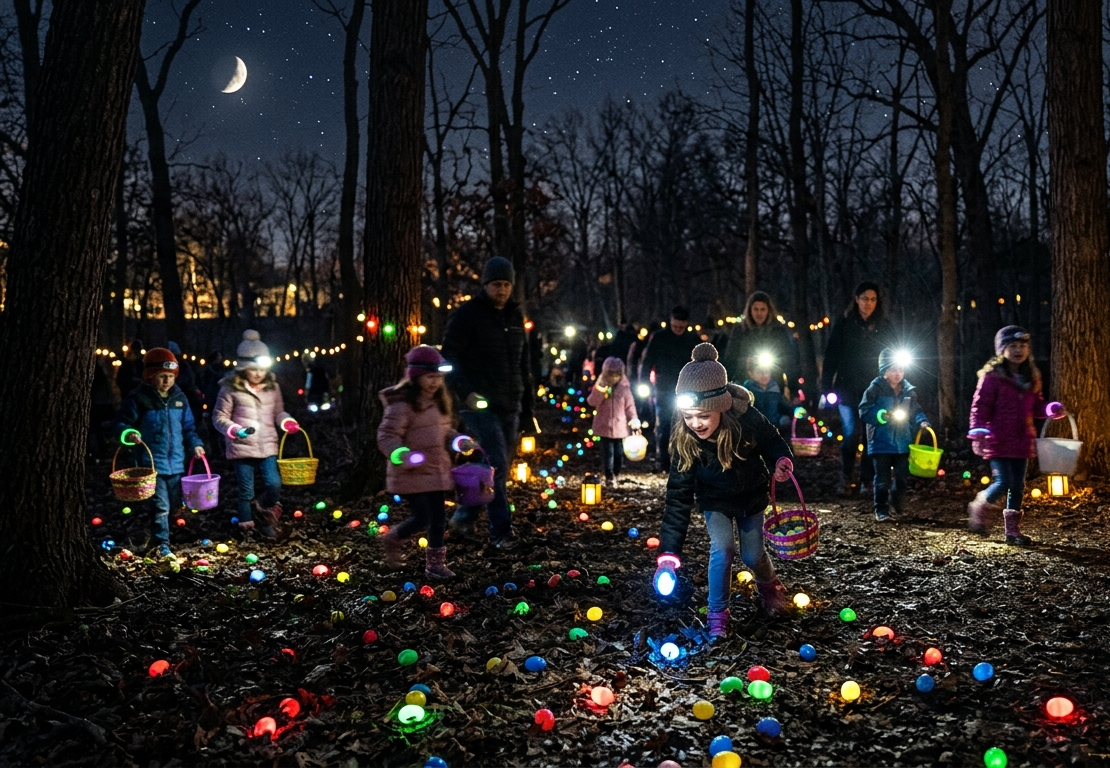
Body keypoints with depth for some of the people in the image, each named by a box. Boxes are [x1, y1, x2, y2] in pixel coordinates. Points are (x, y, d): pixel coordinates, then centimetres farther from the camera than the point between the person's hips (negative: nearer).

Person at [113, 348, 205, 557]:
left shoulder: (179, 398, 8)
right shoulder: (138, 398, -8)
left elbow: (188, 427, 15)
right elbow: (122, 424, -6)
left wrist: (195, 444, 0)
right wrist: (129, 434, -27)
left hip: (176, 463, 6)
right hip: (152, 463, -6)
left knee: (174, 505, 15)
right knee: (160, 506, -8)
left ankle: (158, 536, 34)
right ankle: (162, 546, 1)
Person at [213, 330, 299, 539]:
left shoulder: (272, 386, 6)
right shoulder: (230, 388, -7)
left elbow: (278, 412, 14)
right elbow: (219, 417, -4)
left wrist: (287, 422, -8)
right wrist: (236, 430, -21)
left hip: (268, 446, 3)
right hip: (242, 448, -3)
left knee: (274, 485, -8)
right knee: (246, 492, 5)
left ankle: (264, 513, 22)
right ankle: (247, 529, 19)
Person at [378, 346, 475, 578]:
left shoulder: (438, 402, 9)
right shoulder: (402, 405, -17)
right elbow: (387, 435, -20)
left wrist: (459, 441, 3)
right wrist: (401, 454, -37)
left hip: (436, 470, 8)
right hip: (412, 473, -8)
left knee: (438, 518, 10)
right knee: (423, 518, -5)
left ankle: (435, 563, 23)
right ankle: (393, 540, 23)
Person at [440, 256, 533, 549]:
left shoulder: (515, 316, 14)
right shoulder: (467, 314, -5)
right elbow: (449, 357, -9)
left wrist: (527, 406, 18)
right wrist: (465, 392, -22)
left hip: (509, 406, 7)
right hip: (480, 404, -7)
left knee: (498, 465, 11)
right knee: (496, 464, -14)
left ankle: (464, 517, 29)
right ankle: (501, 531, -7)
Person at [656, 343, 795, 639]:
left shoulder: (748, 420, -33)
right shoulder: (684, 440, -31)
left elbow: (773, 442, -9)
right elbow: (678, 495, -29)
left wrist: (782, 460, -33)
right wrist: (669, 550, -33)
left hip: (751, 495, 0)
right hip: (715, 501, 0)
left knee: (752, 555, 9)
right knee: (722, 549, -16)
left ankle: (770, 586, 44)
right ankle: (718, 614, 3)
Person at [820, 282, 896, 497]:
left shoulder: (884, 328, 8)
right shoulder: (843, 326, 2)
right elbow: (830, 358, 0)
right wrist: (827, 389, -8)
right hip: (848, 391, -2)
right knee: (851, 435, -8)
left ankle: (867, 481, 12)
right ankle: (845, 479, 6)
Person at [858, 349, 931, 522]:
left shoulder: (908, 390, 4)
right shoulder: (875, 389, -9)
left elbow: (916, 411, 12)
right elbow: (864, 413, -10)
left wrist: (922, 421, -8)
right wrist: (883, 415, -24)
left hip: (902, 442, 4)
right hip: (881, 442, -4)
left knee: (902, 476, 9)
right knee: (883, 479, -1)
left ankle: (895, 502, 34)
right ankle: (881, 510, 11)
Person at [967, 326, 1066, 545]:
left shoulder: (1031, 377, 12)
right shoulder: (992, 376, -9)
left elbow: (1036, 405, 19)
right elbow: (980, 407, -12)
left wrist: (1051, 410, -2)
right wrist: (979, 432, -23)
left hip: (1021, 442, 7)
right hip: (998, 442, -7)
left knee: (1018, 486, 9)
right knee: (1003, 482, -13)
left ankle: (1013, 529, 18)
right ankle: (980, 508, 16)